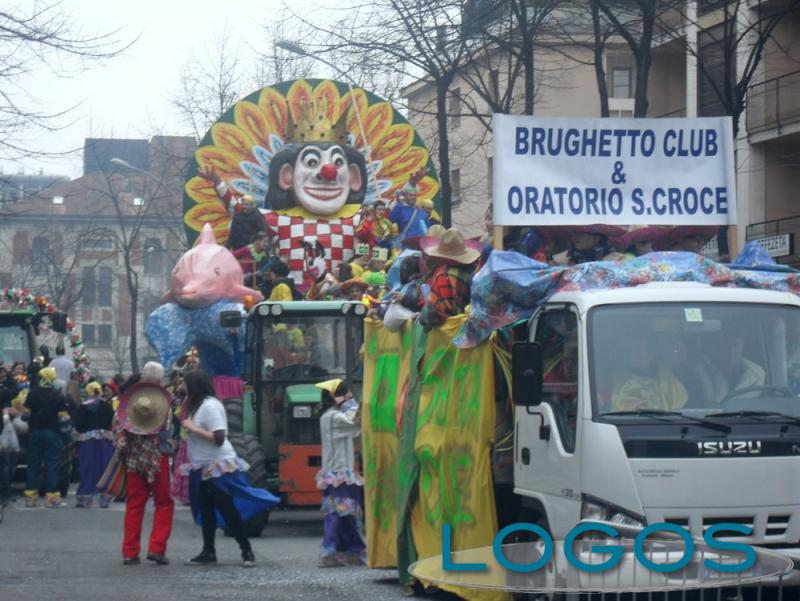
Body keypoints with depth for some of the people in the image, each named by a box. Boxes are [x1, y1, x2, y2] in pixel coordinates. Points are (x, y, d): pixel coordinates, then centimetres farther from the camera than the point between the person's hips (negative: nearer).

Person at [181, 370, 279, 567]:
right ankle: (208, 552, 17)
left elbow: (218, 438, -25)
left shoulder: (210, 406, -19)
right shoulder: (199, 405, 11)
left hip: (219, 467, -10)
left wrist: (192, 428, -22)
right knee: (206, 511, 11)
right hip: (205, 468, 10)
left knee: (228, 511, -5)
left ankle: (247, 552, 1)